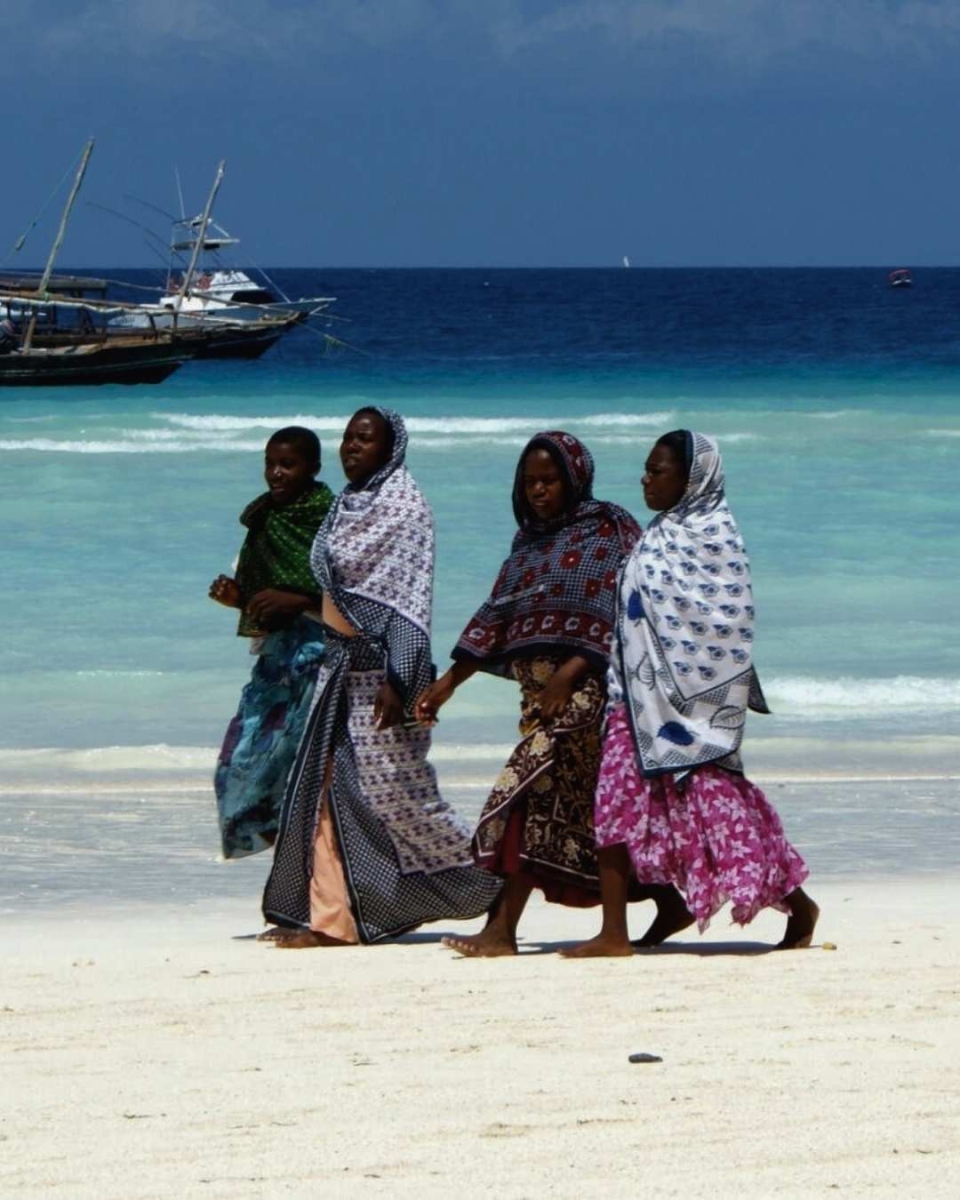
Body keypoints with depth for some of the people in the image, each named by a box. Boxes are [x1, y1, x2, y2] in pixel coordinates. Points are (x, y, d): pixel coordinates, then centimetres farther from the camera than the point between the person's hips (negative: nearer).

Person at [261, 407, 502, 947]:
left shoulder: (403, 507, -11)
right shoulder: (348, 505, 14)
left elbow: (408, 599, -16)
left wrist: (397, 681, -22)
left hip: (382, 665, -9)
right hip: (342, 662, 9)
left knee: (393, 788, -6)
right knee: (324, 785, 3)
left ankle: (492, 884, 8)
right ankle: (329, 917, 5)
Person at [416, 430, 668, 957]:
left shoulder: (610, 529, -2)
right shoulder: (529, 540, 19)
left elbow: (620, 612, -11)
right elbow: (496, 616, 19)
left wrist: (570, 672, -20)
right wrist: (448, 682, 12)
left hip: (585, 687, -8)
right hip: (537, 690, 8)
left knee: (530, 793, -16)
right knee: (580, 803, 5)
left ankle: (502, 929, -19)